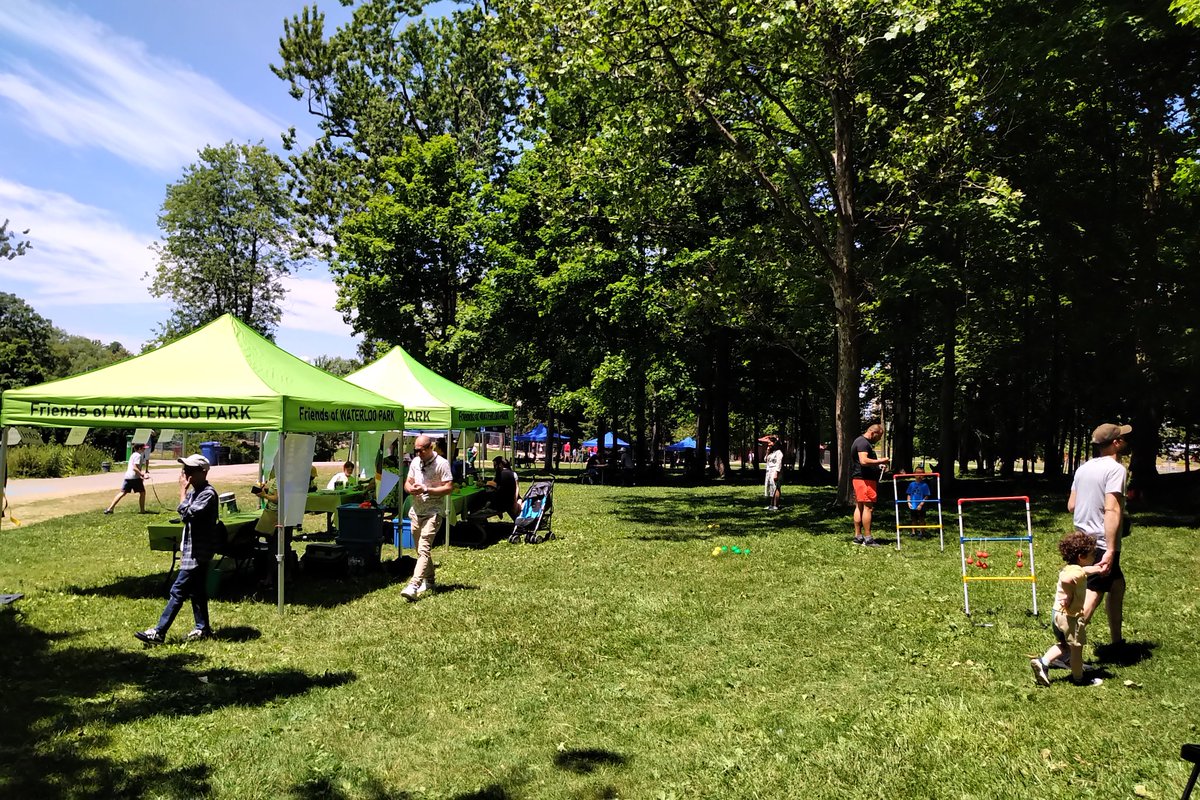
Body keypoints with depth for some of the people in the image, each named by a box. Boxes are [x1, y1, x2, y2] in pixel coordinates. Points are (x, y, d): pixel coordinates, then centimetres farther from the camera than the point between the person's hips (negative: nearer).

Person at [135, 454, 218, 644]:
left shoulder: (208, 493, -17)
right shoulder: (194, 492, 12)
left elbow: (187, 514, -27)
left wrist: (182, 490, -18)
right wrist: (183, 547, 18)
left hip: (198, 552, -10)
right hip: (193, 550, 10)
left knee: (178, 590, -7)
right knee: (196, 590, 14)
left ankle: (158, 633, -3)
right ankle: (203, 628, 22)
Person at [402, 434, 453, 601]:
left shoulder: (442, 463, -11)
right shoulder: (415, 462, 9)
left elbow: (449, 488, -15)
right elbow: (407, 482, 17)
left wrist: (426, 490, -21)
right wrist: (410, 489, -8)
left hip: (433, 512, -7)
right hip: (416, 511, 8)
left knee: (424, 548, -16)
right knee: (421, 549, 16)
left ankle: (413, 586, -25)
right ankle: (429, 582, 31)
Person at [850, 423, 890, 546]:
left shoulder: (862, 441, 21)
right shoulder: (863, 442, -13)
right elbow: (863, 461, -25)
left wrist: (878, 464, 19)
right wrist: (880, 461, -16)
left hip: (858, 479, 11)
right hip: (865, 479, -11)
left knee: (859, 507, 11)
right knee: (868, 507, -9)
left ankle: (858, 536, 14)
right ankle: (868, 538, -8)